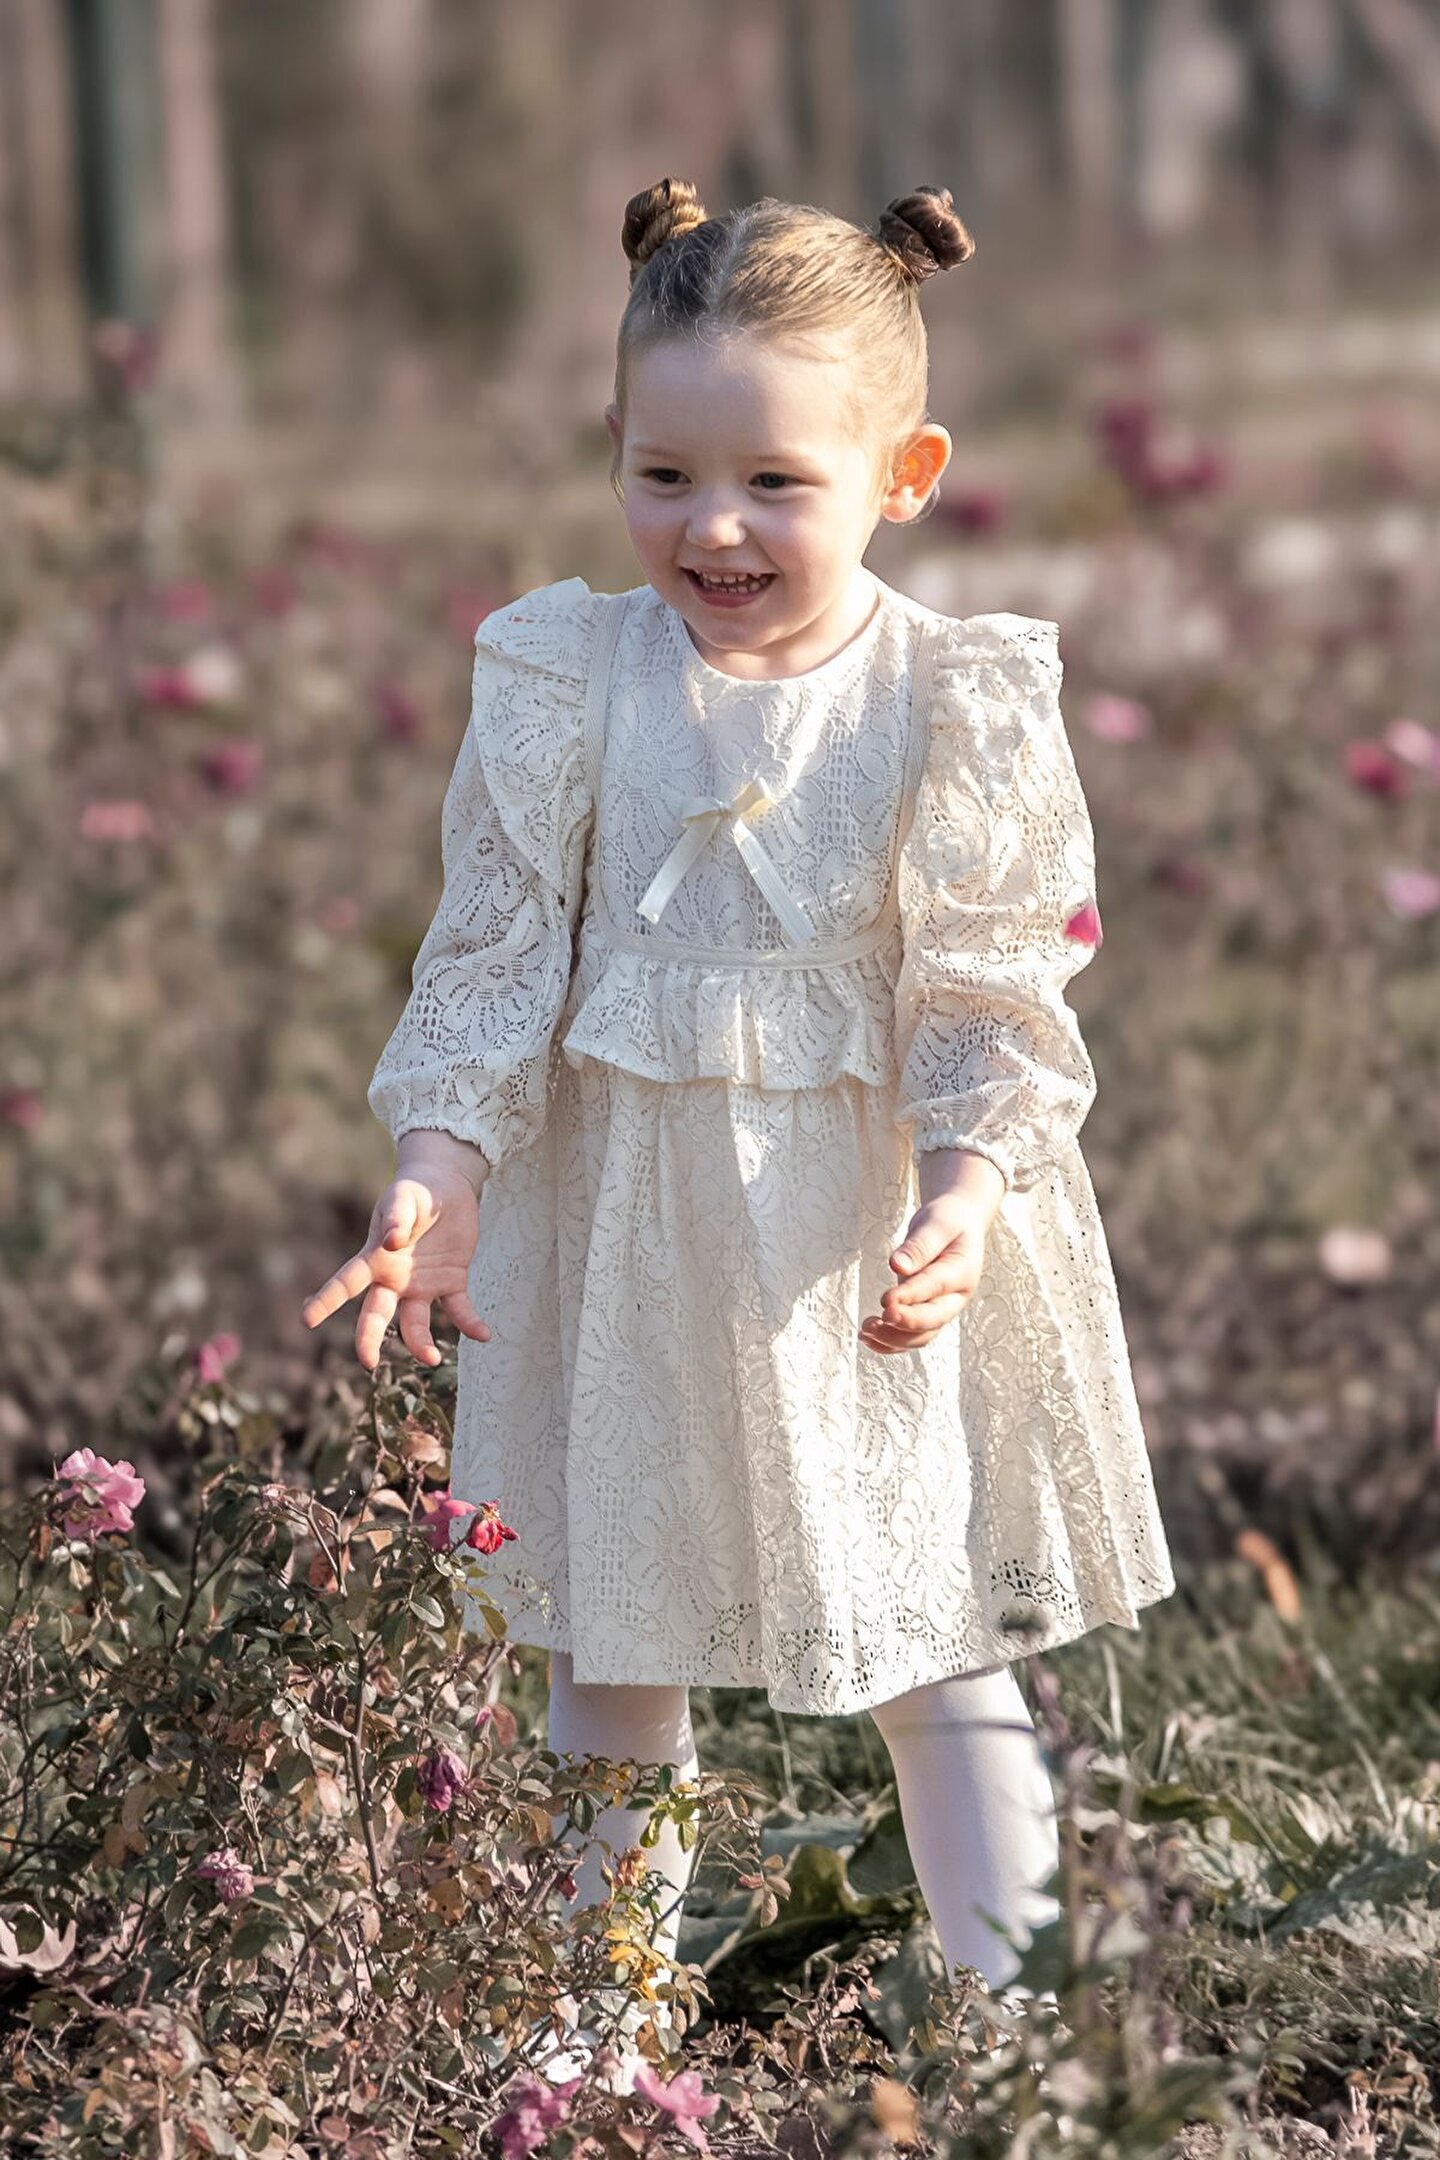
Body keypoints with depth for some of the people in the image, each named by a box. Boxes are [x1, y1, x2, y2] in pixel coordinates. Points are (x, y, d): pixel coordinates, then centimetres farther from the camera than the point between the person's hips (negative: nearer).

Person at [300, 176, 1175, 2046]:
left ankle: (1019, 2010, 17)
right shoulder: (567, 682, -6)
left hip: (876, 1233, -2)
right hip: (627, 1224, 2)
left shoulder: (955, 703, -10)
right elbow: (497, 949, -3)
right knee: (612, 1645, 13)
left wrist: (968, 1186, -23)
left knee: (943, 1641, 7)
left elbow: (990, 988, -8)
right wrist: (443, 1162, -15)